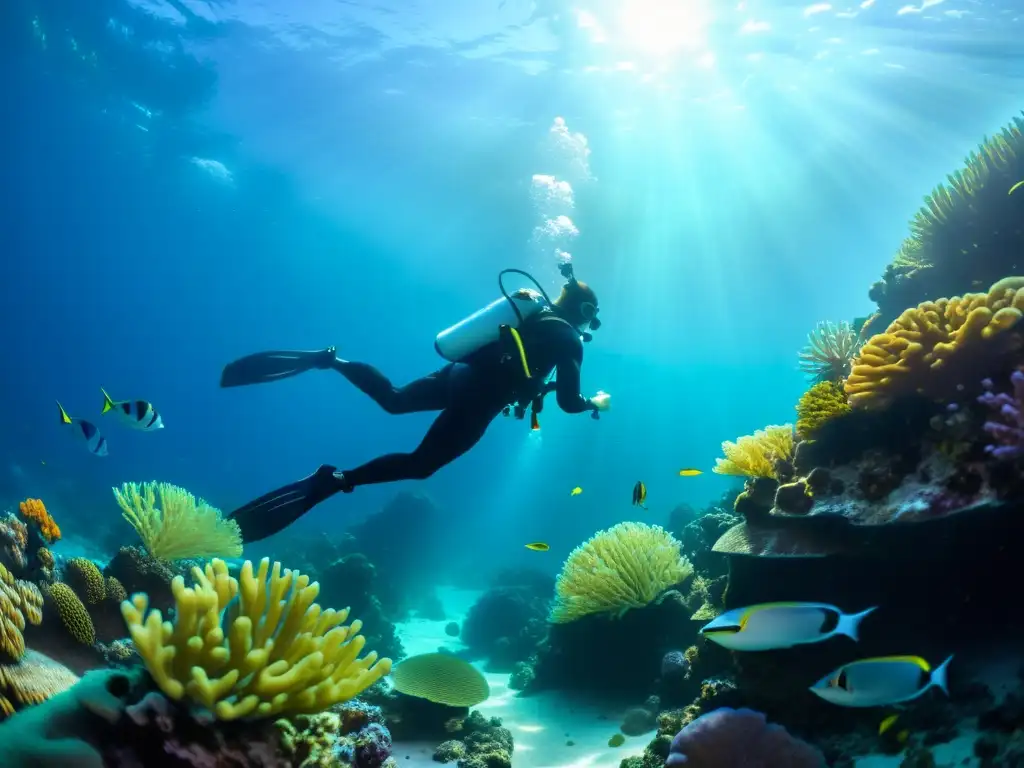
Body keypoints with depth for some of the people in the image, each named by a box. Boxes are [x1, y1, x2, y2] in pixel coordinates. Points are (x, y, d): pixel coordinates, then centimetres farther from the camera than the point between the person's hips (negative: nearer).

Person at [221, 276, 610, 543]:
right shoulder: (569, 340, -2)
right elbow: (568, 403, -3)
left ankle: (328, 359, 6)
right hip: (478, 400, -7)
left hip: (458, 373, 7)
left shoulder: (530, 310, 20)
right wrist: (595, 403, 17)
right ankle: (336, 479, -22)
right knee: (419, 465, -4)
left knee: (393, 399, 26)